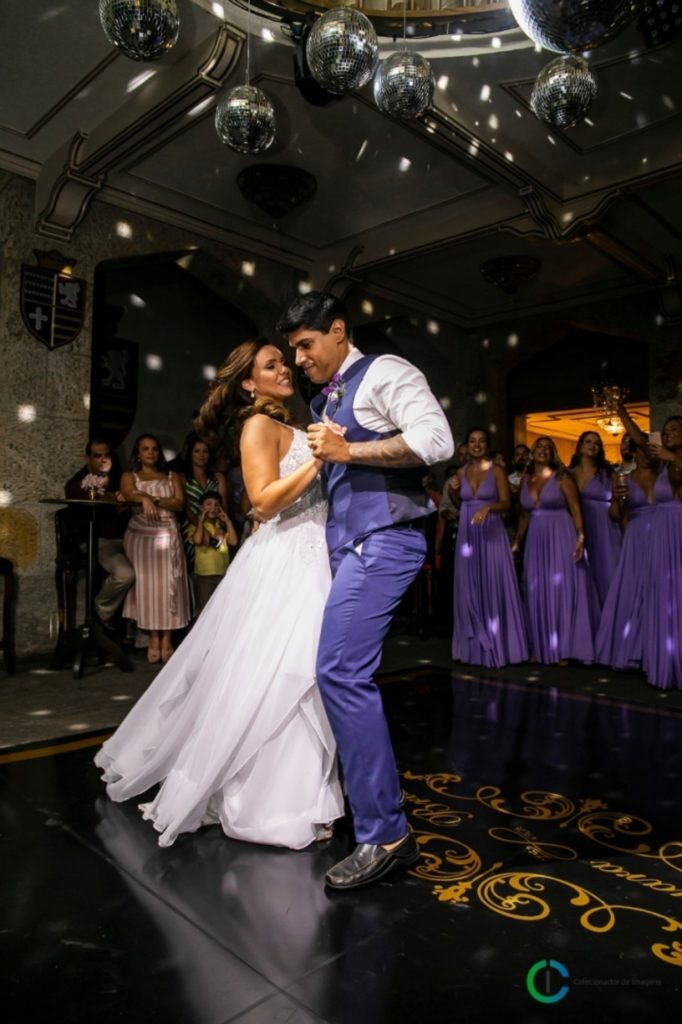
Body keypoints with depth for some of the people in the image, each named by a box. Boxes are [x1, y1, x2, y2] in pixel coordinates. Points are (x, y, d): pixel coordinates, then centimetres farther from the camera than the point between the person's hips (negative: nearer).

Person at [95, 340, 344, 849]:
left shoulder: (289, 428, 20)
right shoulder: (258, 425, -7)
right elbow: (265, 501, -20)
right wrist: (318, 458, -23)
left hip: (308, 557, 9)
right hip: (284, 562, -9)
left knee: (297, 675, 15)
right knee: (276, 678, -6)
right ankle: (271, 800, 7)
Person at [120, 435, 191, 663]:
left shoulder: (172, 477, 18)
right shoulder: (129, 477, 15)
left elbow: (179, 503, 1)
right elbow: (129, 494, -9)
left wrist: (152, 499, -11)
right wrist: (145, 499, -30)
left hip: (167, 535, 1)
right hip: (140, 535, 0)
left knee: (167, 584, -7)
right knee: (146, 583, -7)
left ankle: (167, 640, -7)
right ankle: (153, 640, -4)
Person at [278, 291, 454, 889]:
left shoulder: (383, 373, -3)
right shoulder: (323, 403, 23)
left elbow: (436, 440, -18)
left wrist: (348, 450, -16)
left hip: (384, 540, -9)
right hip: (346, 543, 9)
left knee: (342, 672, -17)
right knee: (346, 673, 10)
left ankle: (385, 834, -7)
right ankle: (372, 809, 26)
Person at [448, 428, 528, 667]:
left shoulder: (497, 471, -1)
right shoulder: (461, 472, 11)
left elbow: (506, 503, -6)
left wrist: (488, 507, -24)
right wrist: (453, 492, -2)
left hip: (491, 534, -4)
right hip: (467, 535, 4)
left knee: (494, 587, -3)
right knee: (470, 589, 5)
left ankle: (497, 644, 6)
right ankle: (474, 646, 13)